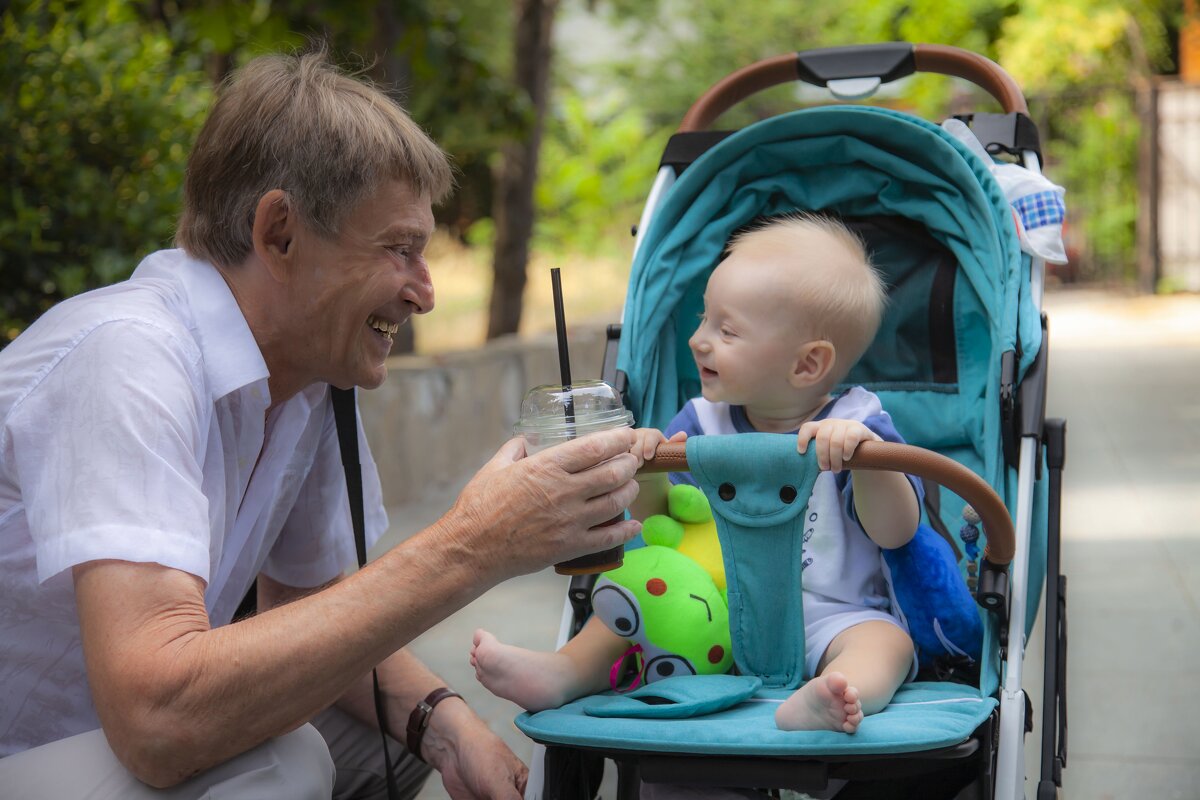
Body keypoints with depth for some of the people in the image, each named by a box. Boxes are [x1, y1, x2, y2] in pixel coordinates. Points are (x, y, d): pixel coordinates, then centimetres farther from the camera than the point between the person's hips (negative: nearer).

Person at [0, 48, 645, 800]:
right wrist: (467, 552, -35)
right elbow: (155, 720, -37)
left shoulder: (305, 381, -1)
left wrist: (440, 717, -10)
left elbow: (306, 606, 9)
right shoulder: (126, 360, -26)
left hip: (110, 732, 8)